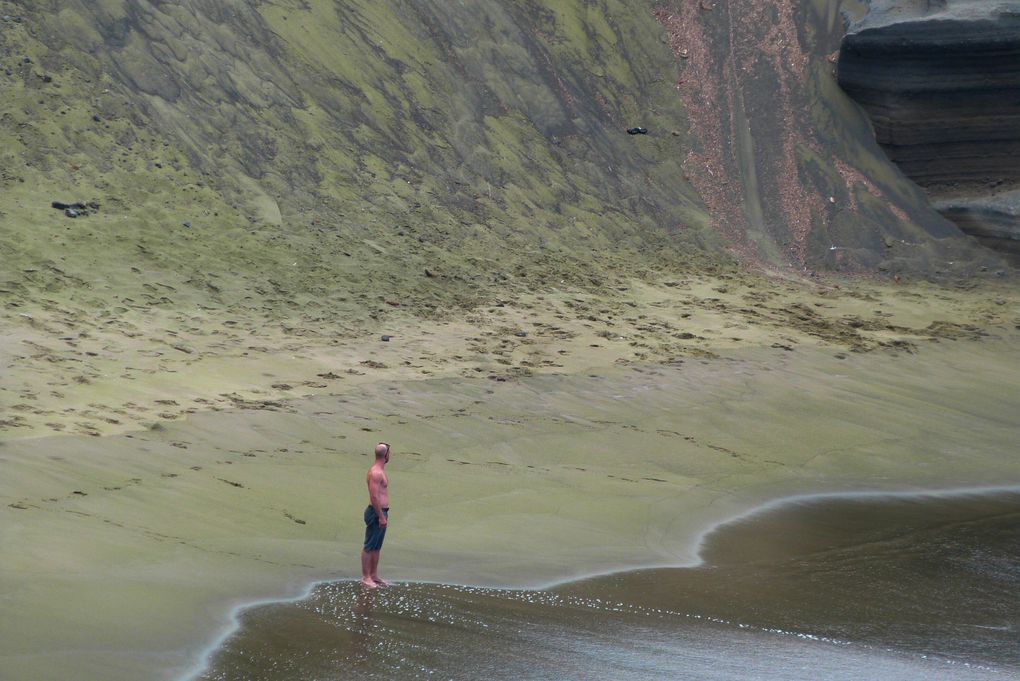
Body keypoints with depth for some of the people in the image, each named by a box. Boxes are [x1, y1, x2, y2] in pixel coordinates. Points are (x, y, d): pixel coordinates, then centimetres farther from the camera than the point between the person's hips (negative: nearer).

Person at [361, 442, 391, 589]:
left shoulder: (380, 471, 14)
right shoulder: (376, 473, -18)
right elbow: (374, 497, -23)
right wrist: (381, 516, -22)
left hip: (382, 512, 10)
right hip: (376, 513, -10)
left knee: (377, 547, 15)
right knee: (369, 547, -4)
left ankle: (374, 576, 22)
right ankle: (366, 578, -1)